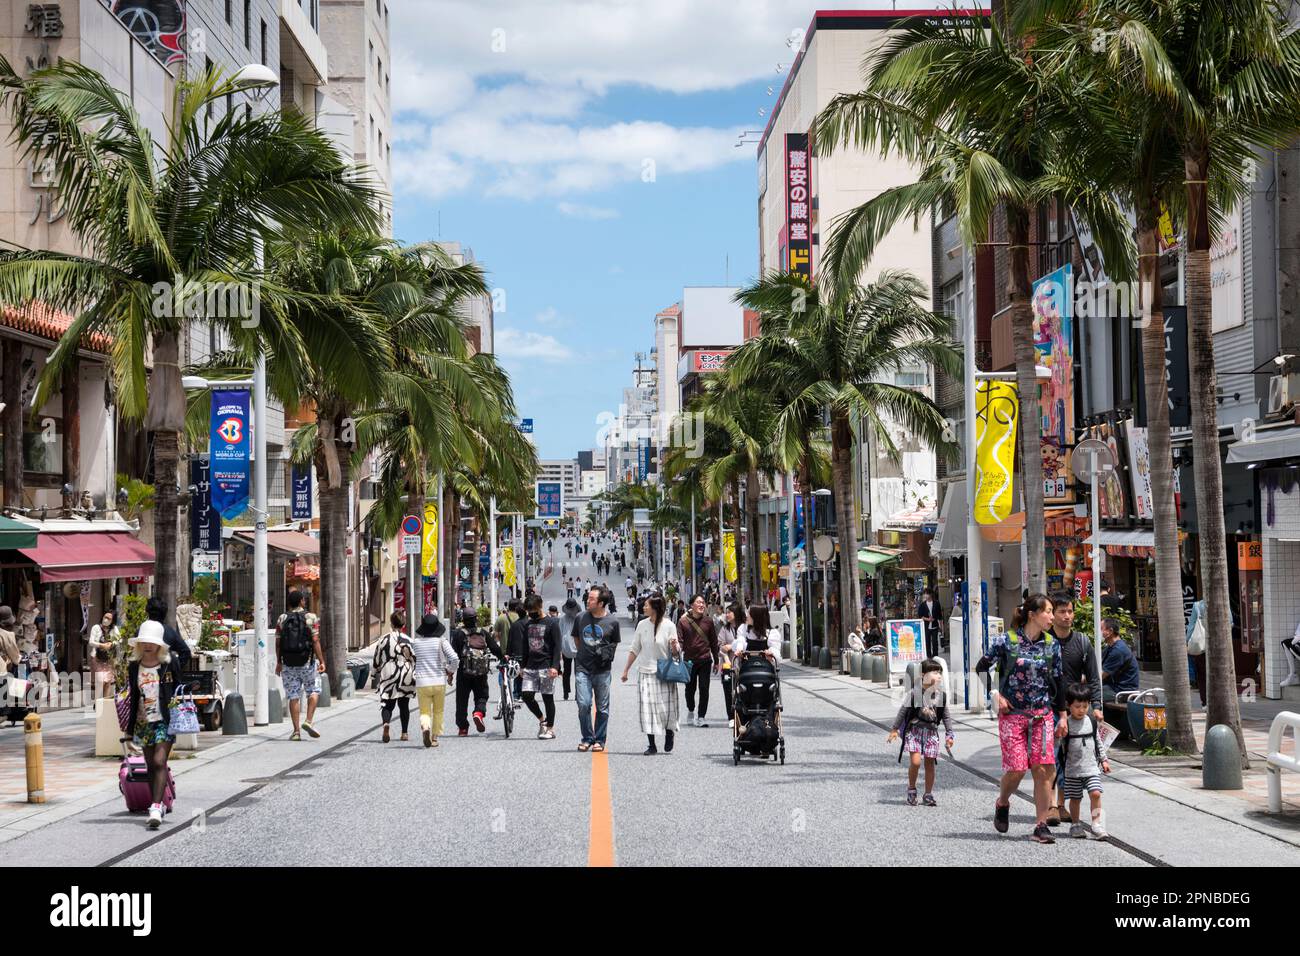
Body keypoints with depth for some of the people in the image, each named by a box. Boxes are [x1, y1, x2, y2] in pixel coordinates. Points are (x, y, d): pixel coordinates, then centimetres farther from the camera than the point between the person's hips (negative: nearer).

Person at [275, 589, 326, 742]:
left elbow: (278, 643, 3)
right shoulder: (310, 618, -4)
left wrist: (279, 662, 12)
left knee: (293, 696, 5)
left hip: (288, 664, 2)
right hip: (307, 662, -2)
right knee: (314, 691, 14)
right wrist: (321, 661, -5)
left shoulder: (282, 619, 2)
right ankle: (309, 721, -3)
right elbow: (315, 641, -9)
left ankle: (296, 730, 3)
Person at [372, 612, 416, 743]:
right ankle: (404, 733, 16)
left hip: (388, 675, 0)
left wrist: (376, 675, 19)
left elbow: (377, 660, 6)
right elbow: (414, 659, -5)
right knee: (404, 705, 13)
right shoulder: (407, 640, -5)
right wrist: (414, 676, 6)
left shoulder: (383, 639, 0)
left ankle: (386, 722, -27)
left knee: (387, 704, 3)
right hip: (405, 676, 0)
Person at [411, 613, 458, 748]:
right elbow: (455, 659, -12)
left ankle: (425, 727, -24)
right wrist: (450, 671, 7)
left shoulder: (415, 642, -2)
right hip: (439, 682, 0)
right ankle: (435, 738, 19)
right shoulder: (441, 641, -6)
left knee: (424, 711, 6)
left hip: (422, 682, 0)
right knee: (438, 711, 18)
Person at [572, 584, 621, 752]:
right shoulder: (581, 617, 2)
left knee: (602, 707, 5)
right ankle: (587, 738, 8)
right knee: (583, 705, -7)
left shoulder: (612, 621, -4)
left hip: (603, 670, -1)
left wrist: (607, 655, -1)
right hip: (583, 669, 1)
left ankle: (599, 740, 16)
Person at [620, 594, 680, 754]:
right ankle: (652, 745, 3)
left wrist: (674, 646, -22)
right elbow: (634, 649, 12)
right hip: (645, 672, 3)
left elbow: (675, 652, 1)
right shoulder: (642, 625, 4)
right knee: (647, 708, -3)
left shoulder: (668, 625, -5)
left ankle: (669, 735, 25)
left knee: (666, 708, -3)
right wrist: (626, 670, 12)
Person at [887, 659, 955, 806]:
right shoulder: (915, 694, -10)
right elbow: (903, 711, -2)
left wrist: (949, 735, 5)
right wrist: (894, 729, -1)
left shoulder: (942, 695, 1)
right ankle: (911, 789, 8)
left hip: (931, 732, 3)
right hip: (914, 731, -3)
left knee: (930, 763, 6)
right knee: (915, 761, -15)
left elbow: (946, 716, 9)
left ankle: (928, 795, 17)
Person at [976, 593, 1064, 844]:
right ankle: (1002, 803, 26)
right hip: (1012, 714, -3)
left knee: (1043, 769, -6)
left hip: (1042, 714, 3)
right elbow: (981, 668, 4)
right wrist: (996, 696, -4)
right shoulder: (1006, 641, -6)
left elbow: (1057, 682, 11)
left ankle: (1041, 825, 0)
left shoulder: (1051, 645, 4)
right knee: (1016, 769, -6)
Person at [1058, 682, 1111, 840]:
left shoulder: (1092, 722, 5)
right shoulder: (1066, 724, -7)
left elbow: (1099, 741, 15)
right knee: (1075, 798, 6)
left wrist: (1103, 759, 14)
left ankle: (1097, 824, -6)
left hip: (1091, 766, 2)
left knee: (1095, 793, -12)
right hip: (1072, 769, -2)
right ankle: (1076, 825, 21)